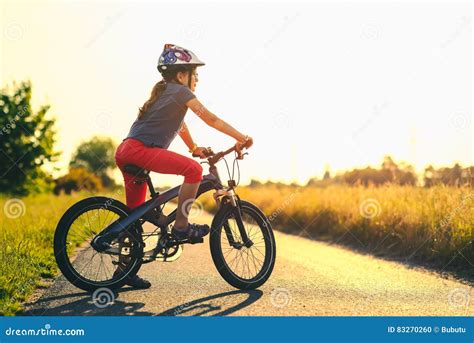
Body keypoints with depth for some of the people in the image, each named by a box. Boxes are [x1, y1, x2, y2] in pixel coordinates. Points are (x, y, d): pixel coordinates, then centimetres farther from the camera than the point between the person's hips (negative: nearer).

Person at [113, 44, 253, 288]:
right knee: (194, 169, -18)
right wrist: (241, 138, -1)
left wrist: (195, 148, 42)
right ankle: (181, 226, -12)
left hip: (125, 152, 10)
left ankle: (124, 267, 17)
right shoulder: (180, 91, -1)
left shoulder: (164, 91, 27)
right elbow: (211, 119, -4)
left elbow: (180, 125, 36)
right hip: (140, 150, -10)